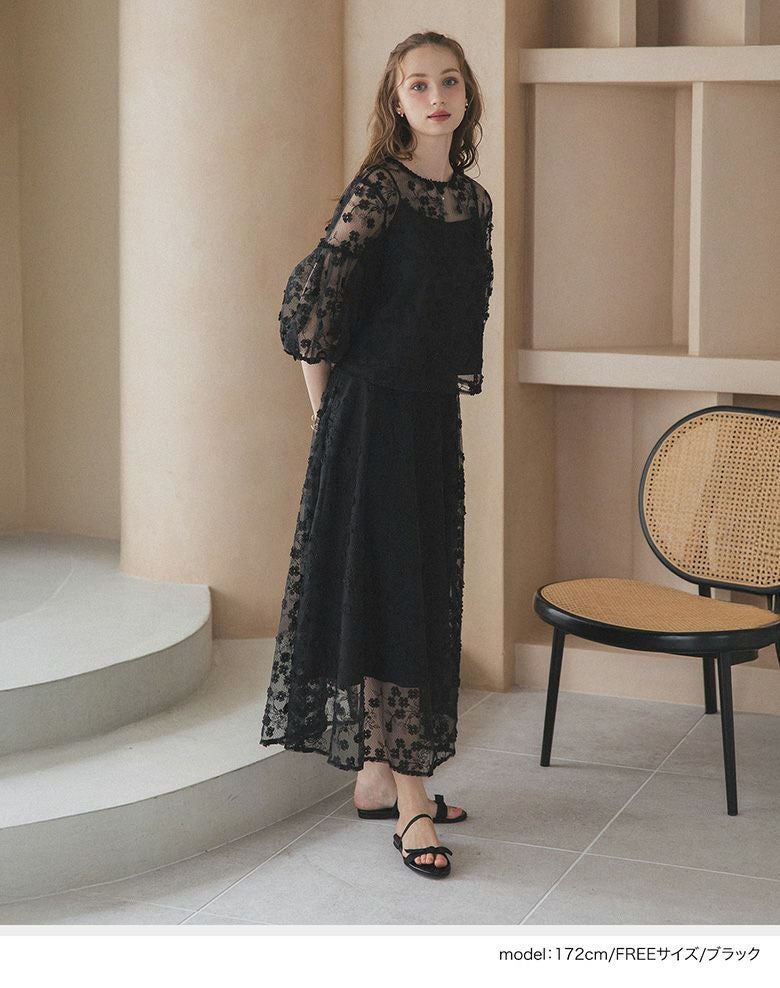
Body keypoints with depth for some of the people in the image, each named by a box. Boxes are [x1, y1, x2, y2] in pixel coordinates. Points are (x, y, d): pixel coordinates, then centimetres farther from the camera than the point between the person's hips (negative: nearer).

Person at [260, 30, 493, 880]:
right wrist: (328, 410, -6)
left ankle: (377, 773, 23)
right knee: (385, 590, -3)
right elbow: (310, 301, -14)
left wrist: (450, 388, 16)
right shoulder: (378, 188, -12)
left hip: (434, 416, 8)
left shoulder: (474, 200, 10)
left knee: (422, 595, 11)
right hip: (373, 413, -8)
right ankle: (407, 795, 2)